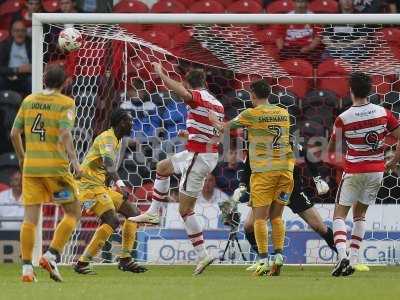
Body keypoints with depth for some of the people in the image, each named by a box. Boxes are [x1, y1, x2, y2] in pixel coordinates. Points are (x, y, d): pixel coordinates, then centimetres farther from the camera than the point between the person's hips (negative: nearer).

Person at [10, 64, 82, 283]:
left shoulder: (28, 101, 10)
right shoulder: (66, 103, -3)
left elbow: (14, 133, 11)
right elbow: (65, 134, -17)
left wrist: (21, 156, 26)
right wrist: (74, 161, -21)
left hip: (30, 166, 4)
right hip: (55, 166, -4)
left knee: (30, 217, 4)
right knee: (73, 213, 9)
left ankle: (27, 268, -1)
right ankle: (51, 255, -6)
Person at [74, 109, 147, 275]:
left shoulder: (117, 141, 18)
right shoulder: (107, 138, -15)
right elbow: (108, 161, -33)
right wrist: (120, 183, -47)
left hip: (102, 186, 10)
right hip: (90, 185, -10)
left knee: (133, 213, 8)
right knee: (112, 221, -23)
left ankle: (125, 259, 8)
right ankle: (82, 263, -20)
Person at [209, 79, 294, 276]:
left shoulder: (251, 114, -4)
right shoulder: (283, 113, 11)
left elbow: (224, 127, 6)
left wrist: (213, 120, 25)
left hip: (263, 171, -5)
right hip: (285, 169, 5)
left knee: (260, 217, -2)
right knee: (276, 216, 11)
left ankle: (263, 260, -9)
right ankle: (279, 257, 1)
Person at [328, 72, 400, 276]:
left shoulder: (343, 119, -13)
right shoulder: (383, 113, -4)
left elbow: (331, 150, -2)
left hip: (354, 173, -4)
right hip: (377, 171, 4)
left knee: (339, 215, 4)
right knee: (359, 215, 17)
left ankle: (341, 255, -18)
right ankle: (353, 260, 10)